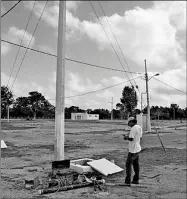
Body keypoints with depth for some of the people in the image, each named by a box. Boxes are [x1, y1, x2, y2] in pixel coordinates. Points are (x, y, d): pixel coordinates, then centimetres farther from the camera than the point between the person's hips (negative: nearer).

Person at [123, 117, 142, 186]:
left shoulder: (133, 128, -20)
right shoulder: (139, 127, 7)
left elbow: (131, 139, -23)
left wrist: (126, 137, -3)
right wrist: (129, 136, 13)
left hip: (133, 150, -9)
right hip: (137, 149, 9)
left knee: (128, 164, -3)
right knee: (136, 164, 16)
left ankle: (127, 181, -1)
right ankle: (136, 180, 26)